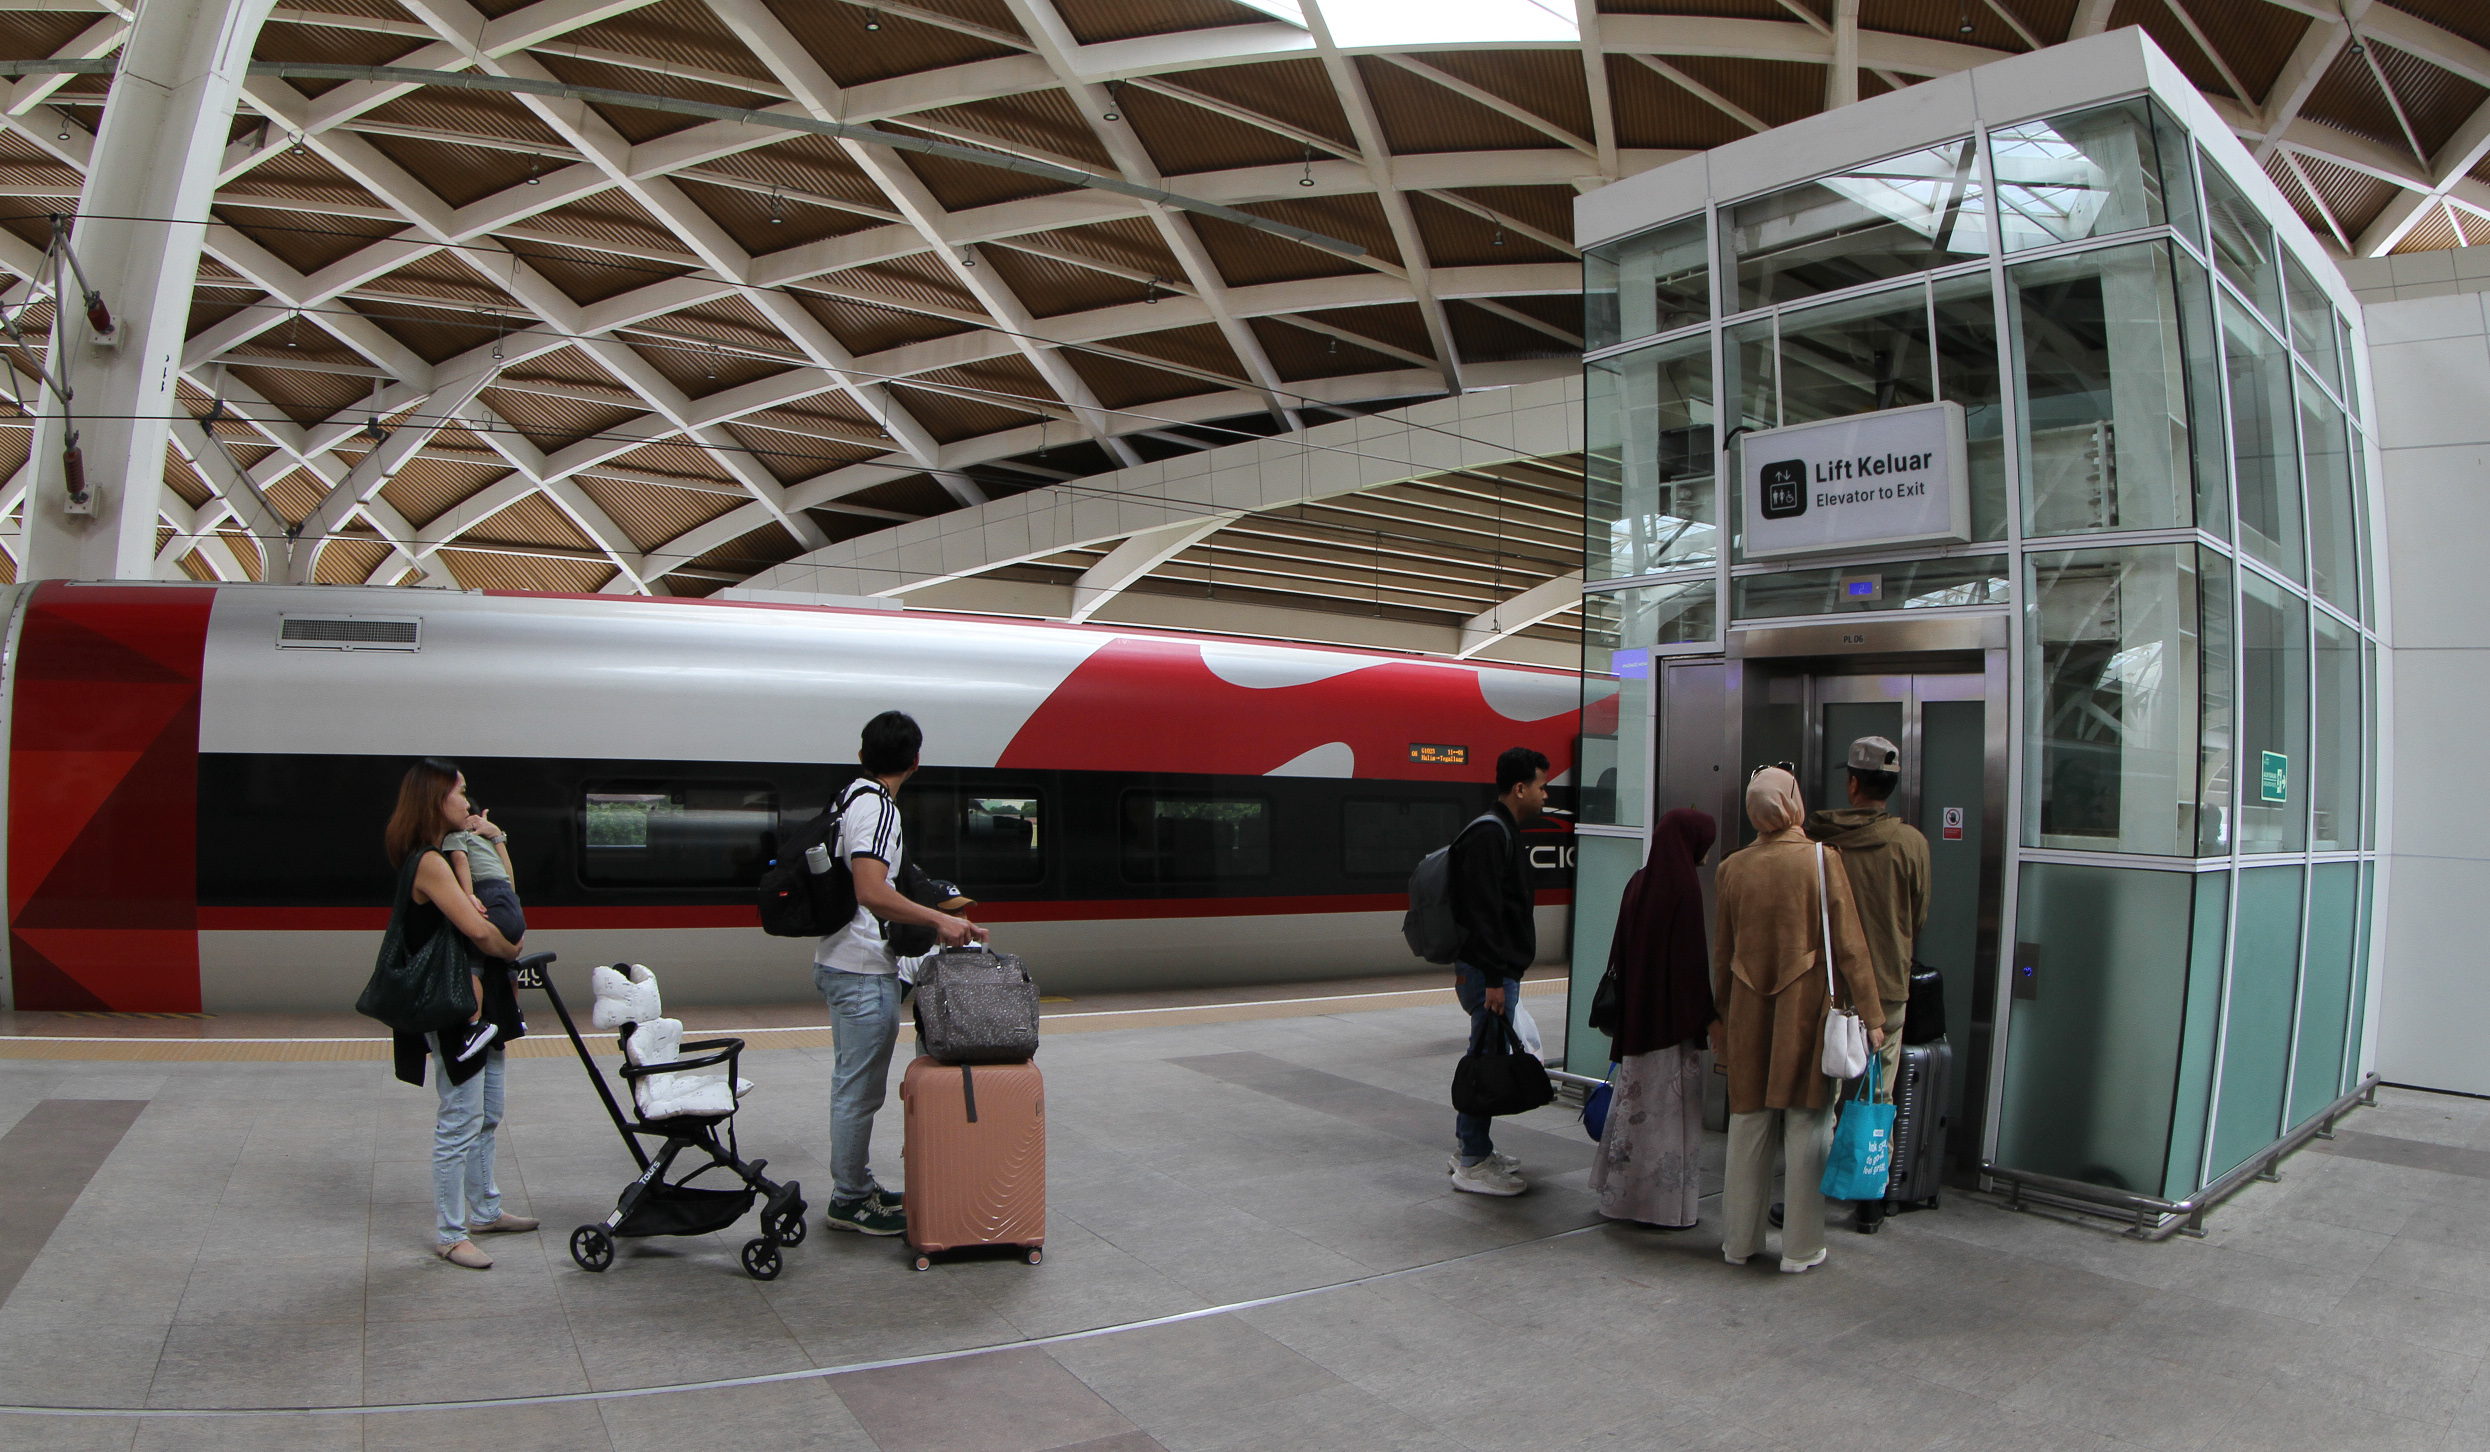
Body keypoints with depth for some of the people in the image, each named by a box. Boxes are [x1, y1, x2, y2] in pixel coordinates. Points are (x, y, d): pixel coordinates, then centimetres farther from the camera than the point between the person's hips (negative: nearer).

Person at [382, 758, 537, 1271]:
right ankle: (449, 1234, 9)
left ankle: (484, 1210, 31)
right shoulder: (429, 862, -17)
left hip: (482, 1001, 10)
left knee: (487, 1115, 19)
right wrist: (514, 949, -4)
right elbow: (478, 931, -23)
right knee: (459, 1122, -2)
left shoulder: (452, 854, 13)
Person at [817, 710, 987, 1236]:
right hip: (864, 970, -11)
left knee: (853, 1082, 18)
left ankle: (858, 1184, 30)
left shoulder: (851, 797, 13)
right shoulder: (876, 807, -19)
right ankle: (849, 1201, 10)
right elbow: (872, 893, -30)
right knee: (860, 1088, 0)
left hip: (841, 962, 11)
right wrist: (939, 920, -27)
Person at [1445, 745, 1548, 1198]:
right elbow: (1483, 913, -23)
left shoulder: (1503, 832, 17)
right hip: (1489, 971, -11)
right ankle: (1473, 1163, 3)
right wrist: (1494, 979, -24)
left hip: (1498, 969, 11)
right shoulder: (1489, 835, -17)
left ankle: (1470, 1147, 27)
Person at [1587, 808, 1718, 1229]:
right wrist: (1706, 1017, -10)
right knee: (1670, 1105, 2)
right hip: (1672, 1017, -7)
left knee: (1635, 1098, 15)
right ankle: (1666, 1205, 10)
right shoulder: (1684, 889, -16)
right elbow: (1691, 959, -17)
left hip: (1637, 1016, 8)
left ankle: (1622, 1192, 24)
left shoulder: (1639, 883, 6)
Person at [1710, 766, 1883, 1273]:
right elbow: (1849, 945, -9)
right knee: (1807, 1126, 6)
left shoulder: (1732, 867, 0)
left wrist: (1720, 1018, 18)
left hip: (1749, 1013, 3)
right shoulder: (1822, 860, -11)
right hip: (1806, 1011, -3)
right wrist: (1870, 1014, -3)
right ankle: (1800, 1248, 13)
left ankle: (1739, 1241, 21)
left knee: (1748, 1126, 12)